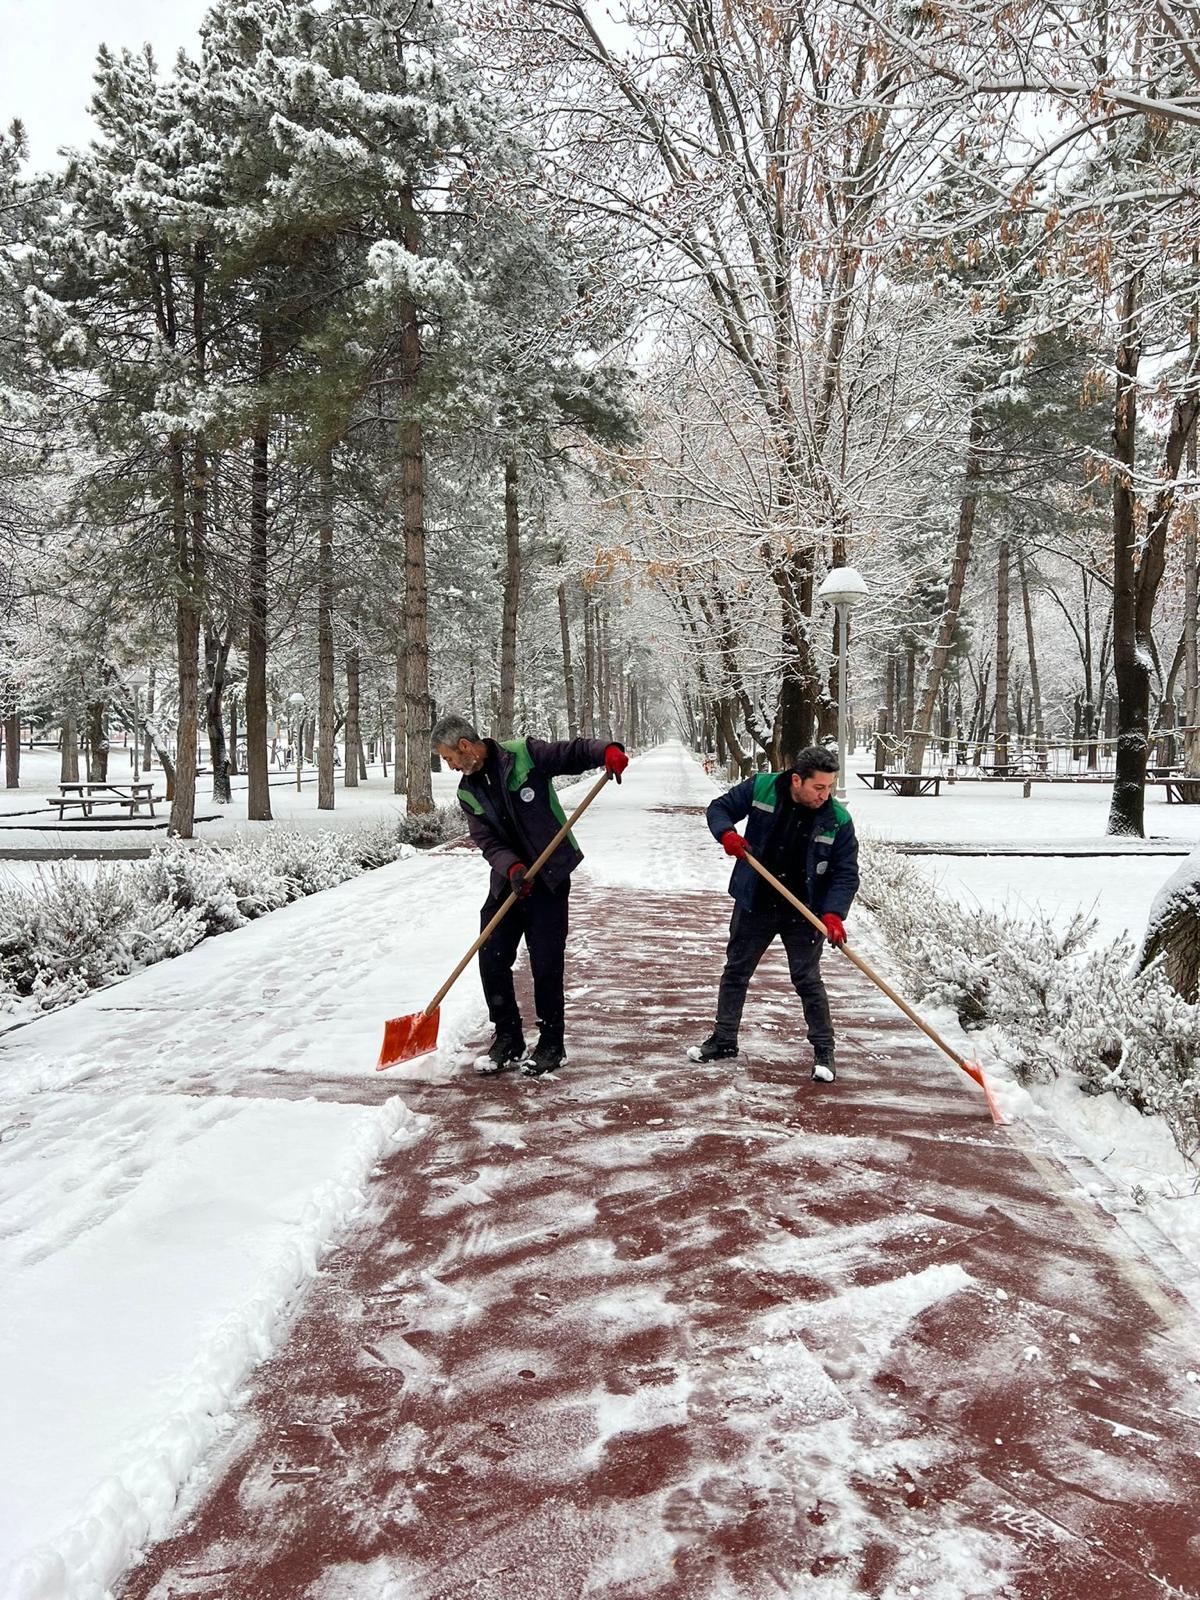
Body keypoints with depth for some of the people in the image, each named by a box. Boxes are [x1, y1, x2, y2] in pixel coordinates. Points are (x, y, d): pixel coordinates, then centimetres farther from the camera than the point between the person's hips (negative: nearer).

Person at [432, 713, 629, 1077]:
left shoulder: (524, 754, -9)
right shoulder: (468, 793, 6)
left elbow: (574, 752, -6)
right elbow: (487, 841, -3)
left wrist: (607, 750, -27)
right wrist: (511, 868, -22)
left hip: (549, 877, -5)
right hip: (506, 881, 6)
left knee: (546, 965, -2)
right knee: (491, 960, 3)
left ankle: (551, 1045, 14)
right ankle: (508, 1040, 19)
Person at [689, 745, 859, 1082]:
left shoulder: (838, 820, -15)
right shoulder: (761, 788, -13)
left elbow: (846, 874, -11)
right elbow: (720, 808, 2)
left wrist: (833, 913, -26)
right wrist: (726, 833, -21)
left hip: (803, 914, -2)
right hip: (754, 906, 2)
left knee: (808, 981, 0)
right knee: (735, 972, 13)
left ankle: (824, 1051, 16)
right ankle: (724, 1040, 29)